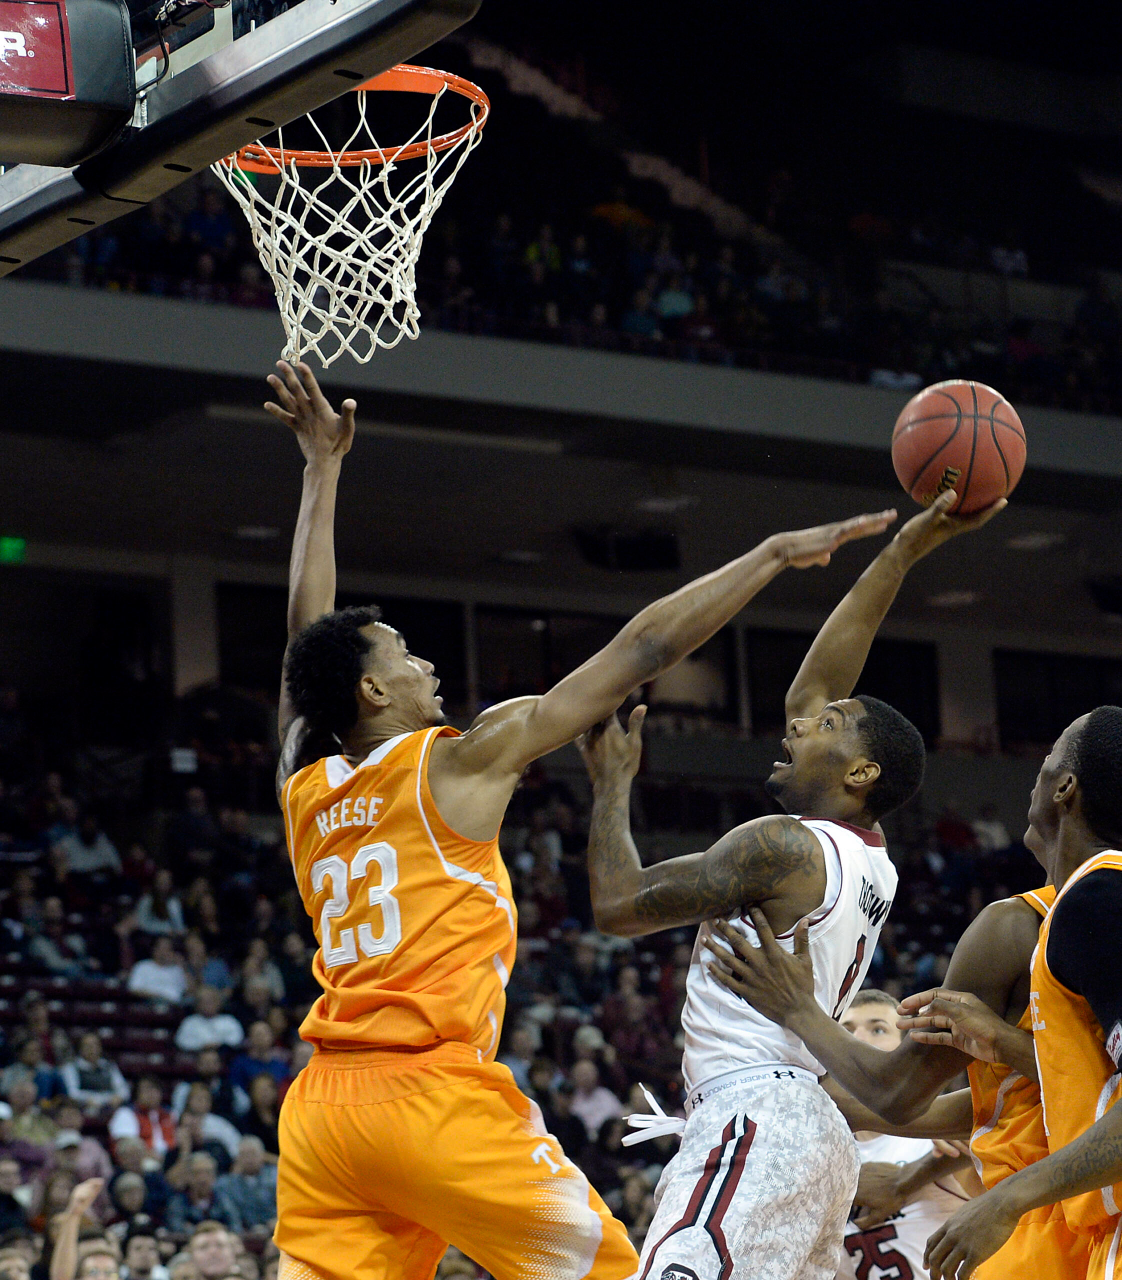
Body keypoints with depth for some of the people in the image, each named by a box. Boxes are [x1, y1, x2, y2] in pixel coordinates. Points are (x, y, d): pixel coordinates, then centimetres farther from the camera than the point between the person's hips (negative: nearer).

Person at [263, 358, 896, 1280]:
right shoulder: (460, 762, -1)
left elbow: (308, 638, 29)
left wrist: (323, 472, 35)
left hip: (323, 1105, 6)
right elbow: (642, 651, 1)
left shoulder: (305, 786, 14)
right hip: (436, 1093, -6)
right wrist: (775, 554, 7)